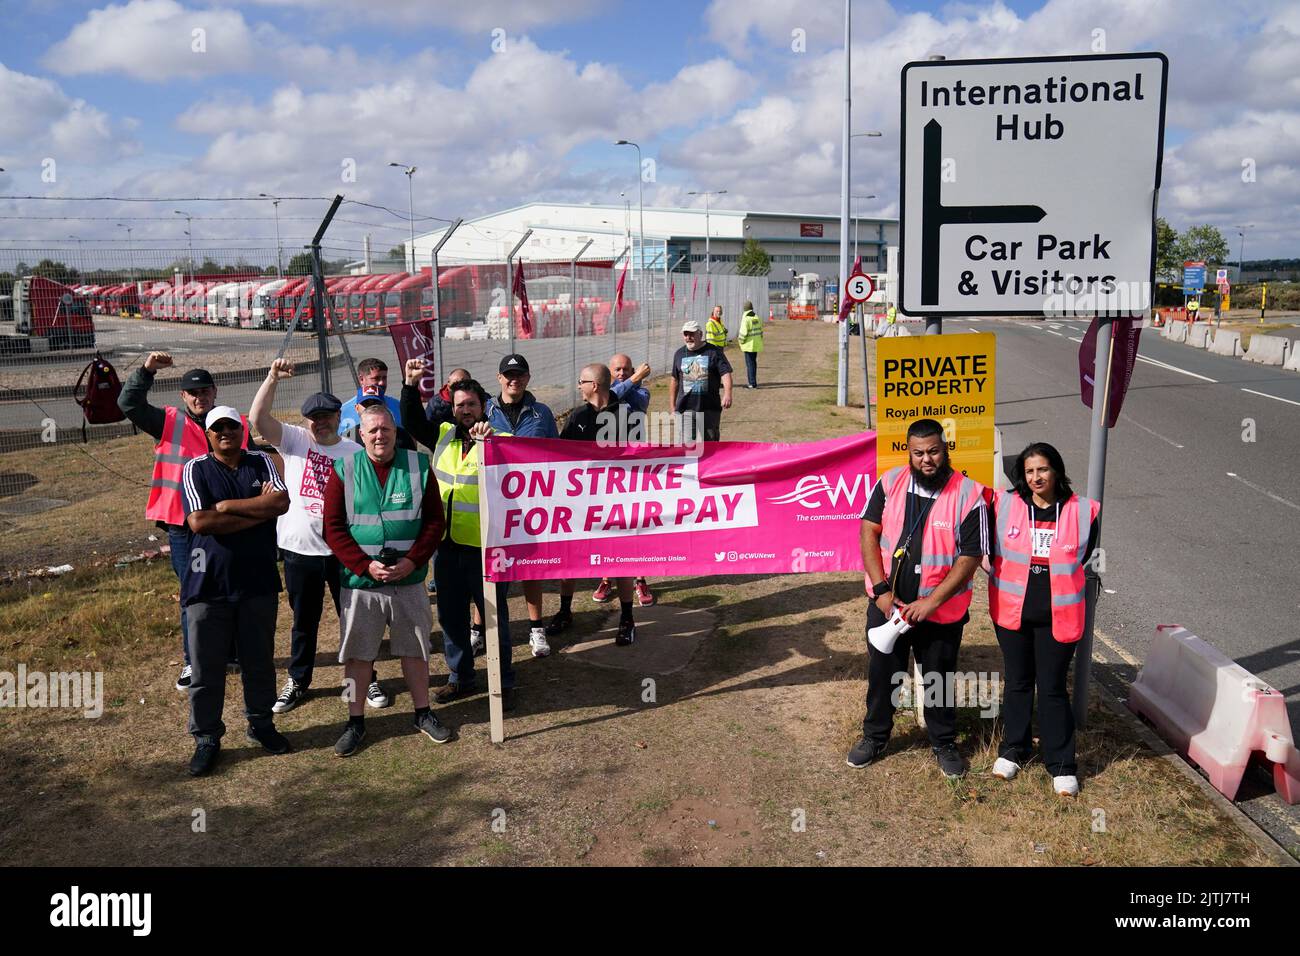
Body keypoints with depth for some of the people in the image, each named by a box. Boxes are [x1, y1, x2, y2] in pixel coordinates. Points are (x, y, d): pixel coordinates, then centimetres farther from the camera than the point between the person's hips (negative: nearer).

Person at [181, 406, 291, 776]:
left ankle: (261, 724, 31)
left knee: (260, 660, 14)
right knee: (206, 667, 5)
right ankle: (206, 738, 19)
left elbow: (281, 502, -13)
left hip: (259, 580, 2)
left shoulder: (261, 462, 4)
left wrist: (228, 505, -14)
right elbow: (199, 522, -16)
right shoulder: (196, 468, -2)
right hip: (209, 582, -2)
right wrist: (259, 512, -14)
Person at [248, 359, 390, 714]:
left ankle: (366, 679, 26)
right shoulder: (294, 441, 0)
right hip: (299, 549, 0)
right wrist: (272, 379, -25)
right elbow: (258, 419, -15)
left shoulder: (356, 453, 1)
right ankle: (297, 681, 31)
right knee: (304, 621, 14)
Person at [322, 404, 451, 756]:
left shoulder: (419, 466, -1)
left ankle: (423, 714, 29)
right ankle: (355, 722, 22)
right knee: (357, 653, 8)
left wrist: (413, 561, -13)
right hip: (359, 582, -1)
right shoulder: (344, 471, -4)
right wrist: (365, 566, -15)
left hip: (409, 581, 1)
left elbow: (434, 520, -1)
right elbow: (333, 528, -5)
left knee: (415, 648, 13)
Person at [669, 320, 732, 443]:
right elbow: (674, 380, 17)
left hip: (709, 409, -2)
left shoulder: (713, 351, -1)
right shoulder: (680, 354, 10)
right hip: (685, 409, 2)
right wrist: (673, 406, 16)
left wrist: (727, 393, -28)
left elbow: (725, 373, -10)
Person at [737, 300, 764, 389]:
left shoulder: (745, 319, -16)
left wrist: (740, 340, -3)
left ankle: (752, 383, -2)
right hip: (756, 344, 7)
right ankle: (753, 382, 24)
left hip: (749, 345, -7)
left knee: (749, 363, -2)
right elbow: (760, 330, 12)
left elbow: (743, 332, -19)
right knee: (753, 362, 17)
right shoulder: (757, 318, 7)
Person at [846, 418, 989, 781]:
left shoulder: (968, 496, -14)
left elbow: (970, 558, -14)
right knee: (881, 672, 16)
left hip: (941, 611, -2)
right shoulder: (890, 483, -6)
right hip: (887, 603, 2)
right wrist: (882, 590, -14)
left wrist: (931, 602, -19)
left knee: (938, 679, 15)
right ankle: (875, 736, 37)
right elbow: (869, 533, -5)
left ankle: (944, 743, 37)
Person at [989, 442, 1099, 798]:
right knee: (1017, 682, 15)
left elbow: (1085, 558, 9)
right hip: (1012, 612, 1)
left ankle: (1061, 764, 19)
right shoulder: (1004, 505, -7)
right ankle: (1013, 749, 32)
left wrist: (1058, 583, 11)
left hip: (1058, 617, -1)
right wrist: (1017, 582, 8)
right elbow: (992, 549, 9)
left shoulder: (1082, 511, -7)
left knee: (1052, 688, 5)